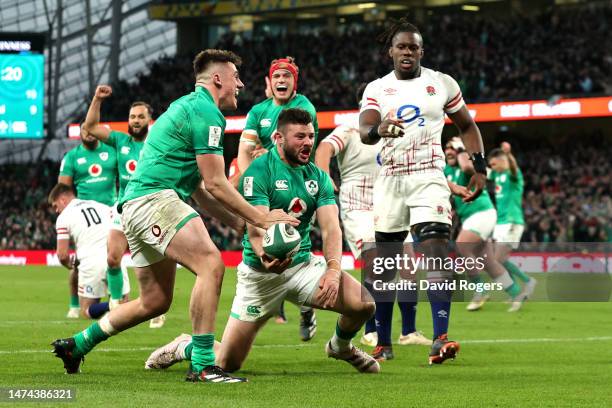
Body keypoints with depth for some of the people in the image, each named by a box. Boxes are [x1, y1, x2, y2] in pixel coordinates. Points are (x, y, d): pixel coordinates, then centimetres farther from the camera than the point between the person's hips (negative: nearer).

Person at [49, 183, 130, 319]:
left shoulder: (63, 217, 5)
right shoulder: (102, 206, 20)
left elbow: (62, 255, 2)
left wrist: (70, 265, 24)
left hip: (91, 262, -4)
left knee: (86, 311, 9)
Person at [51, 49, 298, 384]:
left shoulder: (187, 106, 25)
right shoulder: (206, 111, -8)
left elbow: (199, 188, 25)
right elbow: (216, 184, -11)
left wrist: (239, 223, 20)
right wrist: (259, 218, -3)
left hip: (135, 206, 11)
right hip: (154, 198, -11)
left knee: (155, 301, 15)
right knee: (211, 265, -22)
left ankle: (76, 344, 25)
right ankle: (203, 365, -26)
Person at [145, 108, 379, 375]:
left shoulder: (318, 177, 4)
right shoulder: (258, 172, -13)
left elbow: (330, 228, -7)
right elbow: (256, 230, -23)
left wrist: (334, 268, -26)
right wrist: (266, 257, -45)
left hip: (303, 264, 4)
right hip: (260, 273, -4)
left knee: (365, 303, -18)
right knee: (226, 364, -5)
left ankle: (340, 346, 18)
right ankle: (182, 347, 32)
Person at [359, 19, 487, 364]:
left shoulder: (442, 83, 6)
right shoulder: (377, 89, 7)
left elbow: (467, 126, 15)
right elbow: (364, 130, -10)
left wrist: (480, 167, 5)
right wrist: (378, 129, -34)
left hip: (428, 177, -2)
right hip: (389, 180, 2)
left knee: (437, 253, -18)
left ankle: (441, 339, -25)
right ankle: (384, 343, 15)